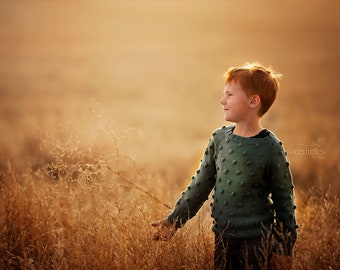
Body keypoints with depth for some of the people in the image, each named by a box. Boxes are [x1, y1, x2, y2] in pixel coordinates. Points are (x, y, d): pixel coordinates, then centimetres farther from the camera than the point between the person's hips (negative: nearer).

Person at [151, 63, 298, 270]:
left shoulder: (270, 147, -10)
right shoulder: (219, 138, 3)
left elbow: (284, 200, -4)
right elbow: (200, 185, 11)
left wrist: (284, 247, -3)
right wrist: (174, 220, 8)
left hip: (257, 242, -4)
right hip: (223, 239, 5)